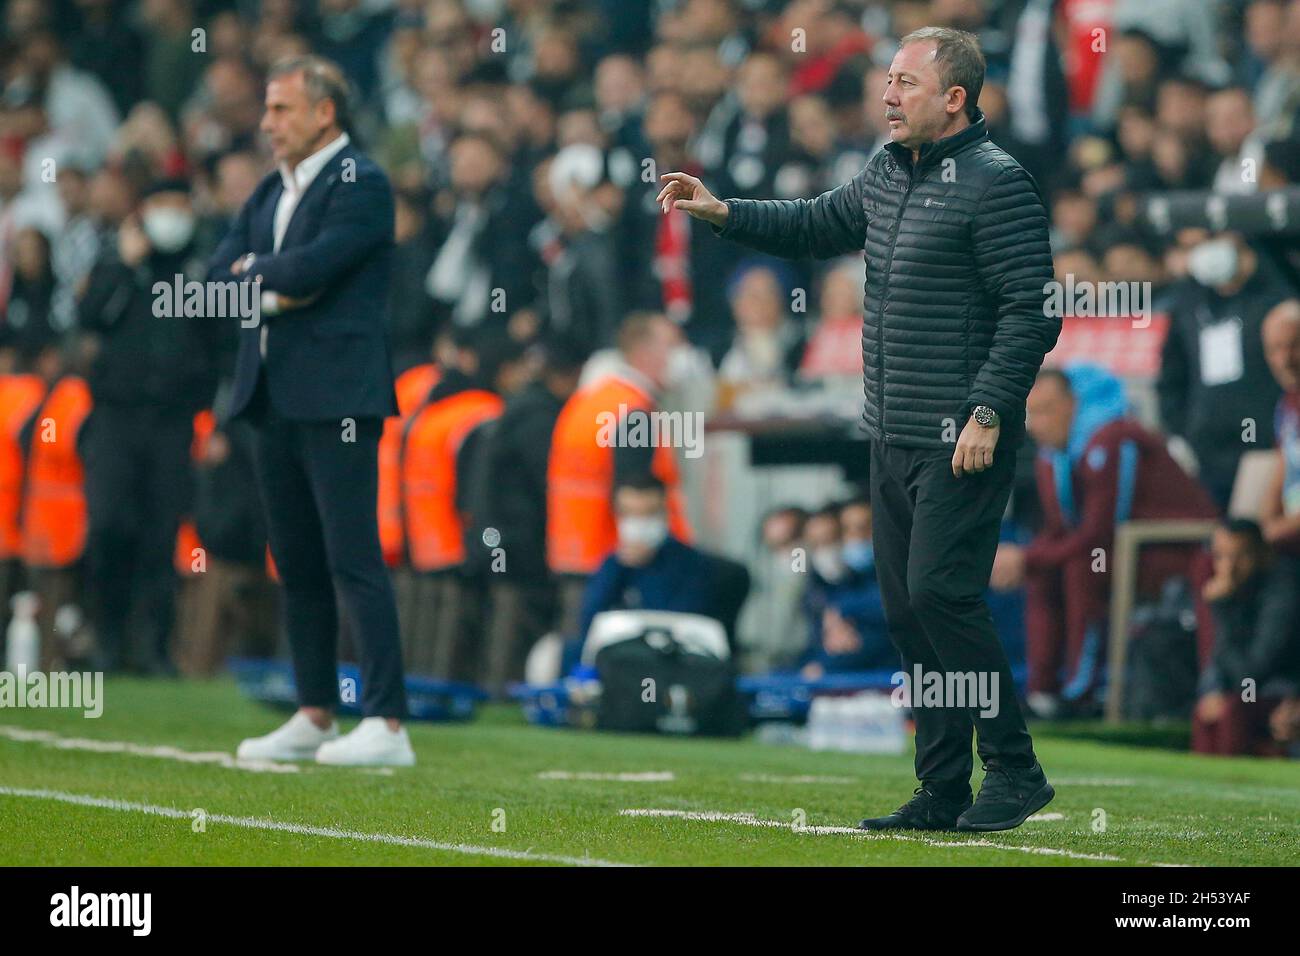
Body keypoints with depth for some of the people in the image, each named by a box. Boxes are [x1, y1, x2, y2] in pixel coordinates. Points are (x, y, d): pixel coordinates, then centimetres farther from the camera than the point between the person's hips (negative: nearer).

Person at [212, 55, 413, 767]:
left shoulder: (361, 186, -7)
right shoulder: (271, 191, 18)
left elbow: (310, 268, -18)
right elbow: (218, 275, 10)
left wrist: (255, 271, 0)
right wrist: (277, 289, -8)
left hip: (336, 400, -8)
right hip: (273, 400, 8)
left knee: (354, 560, -11)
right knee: (296, 566, 11)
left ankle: (386, 726, -12)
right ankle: (314, 719, 17)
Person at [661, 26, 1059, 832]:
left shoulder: (997, 184, -12)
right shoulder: (887, 175, 14)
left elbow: (1034, 309, -16)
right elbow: (817, 226, 31)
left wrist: (988, 411, -21)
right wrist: (721, 212, 21)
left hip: (960, 443, -9)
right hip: (894, 437, 9)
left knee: (941, 593, -14)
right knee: (906, 606, 8)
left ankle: (1015, 769, -4)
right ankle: (943, 791, 13)